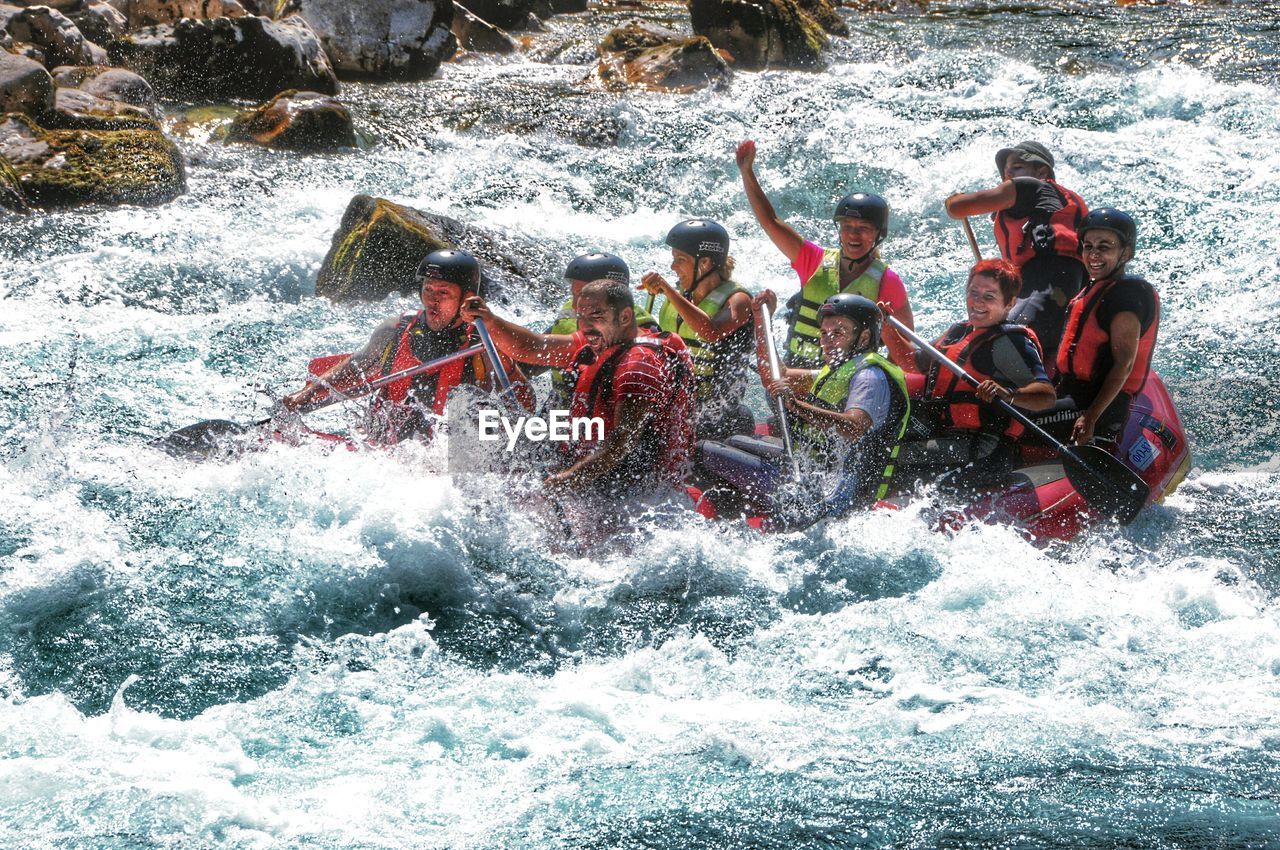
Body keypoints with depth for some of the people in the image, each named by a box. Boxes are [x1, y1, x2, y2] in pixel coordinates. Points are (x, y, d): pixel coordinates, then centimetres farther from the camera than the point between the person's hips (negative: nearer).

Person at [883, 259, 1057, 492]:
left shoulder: (1008, 341, -8)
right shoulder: (959, 331, 19)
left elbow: (1048, 397, -19)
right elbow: (916, 363, 32)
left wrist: (1007, 394, -38)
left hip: (984, 453, -9)